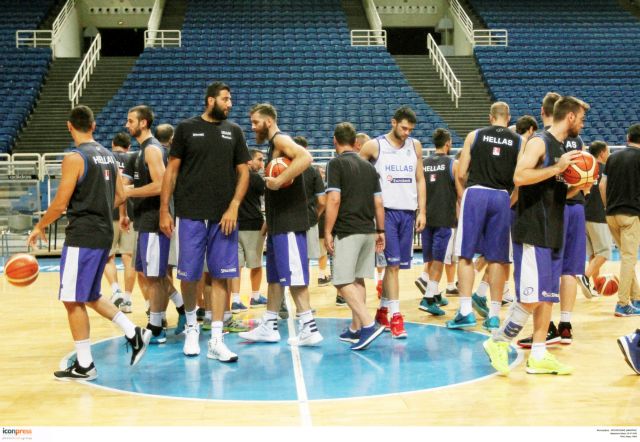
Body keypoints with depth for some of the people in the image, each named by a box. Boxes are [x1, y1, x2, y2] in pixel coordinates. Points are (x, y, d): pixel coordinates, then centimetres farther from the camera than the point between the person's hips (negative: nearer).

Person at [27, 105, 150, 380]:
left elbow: (60, 204, -15)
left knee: (73, 300, 1)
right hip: (104, 234, 8)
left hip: (82, 236, -8)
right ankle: (134, 334, 14)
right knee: (90, 296, 21)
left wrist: (39, 227, 0)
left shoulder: (75, 158, -13)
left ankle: (84, 366, 6)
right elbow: (120, 197, 14)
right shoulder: (108, 156, 11)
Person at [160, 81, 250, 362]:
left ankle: (216, 341, 4)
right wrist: (164, 210, -2)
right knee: (189, 275, 3)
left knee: (220, 276, 0)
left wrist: (234, 207, -6)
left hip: (223, 216, 2)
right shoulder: (187, 128, 3)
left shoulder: (234, 131, 9)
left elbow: (243, 171, 7)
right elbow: (172, 170, 3)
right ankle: (191, 325, 28)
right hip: (191, 214, -1)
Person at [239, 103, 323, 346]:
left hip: (289, 222, -10)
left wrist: (279, 180, -29)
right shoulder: (274, 145, 20)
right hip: (278, 222, 10)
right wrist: (268, 222, 24)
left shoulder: (281, 139, -10)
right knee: (275, 276, 14)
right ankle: (269, 327, 21)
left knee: (294, 276, -9)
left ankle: (309, 329, -5)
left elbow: (305, 157, -30)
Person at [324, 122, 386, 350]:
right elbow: (378, 203, 11)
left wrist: (328, 232, -11)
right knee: (358, 280, 14)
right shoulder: (368, 167, 12)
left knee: (343, 282, -5)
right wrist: (380, 231, 17)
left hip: (347, 231, -7)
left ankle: (368, 324, -18)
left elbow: (334, 200, -15)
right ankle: (356, 329, 18)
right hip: (368, 230, 7)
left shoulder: (336, 164, -7)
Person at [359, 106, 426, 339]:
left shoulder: (415, 146, 9)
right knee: (392, 263, -10)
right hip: (386, 211, -4)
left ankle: (382, 309, 24)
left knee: (395, 264, 10)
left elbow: (420, 180, 12)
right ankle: (396, 316, -9)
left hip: (408, 212, 4)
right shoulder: (374, 146, -3)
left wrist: (422, 211, 6)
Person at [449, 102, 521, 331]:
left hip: (475, 193, -1)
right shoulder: (518, 141, 8)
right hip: (502, 197, 1)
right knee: (497, 259, 6)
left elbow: (461, 174, 3)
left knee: (466, 254, 4)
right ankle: (494, 314, 10)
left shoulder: (475, 135, 7)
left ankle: (466, 310, -2)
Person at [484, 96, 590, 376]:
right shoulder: (539, 142, -9)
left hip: (553, 235, 9)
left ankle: (538, 356, 14)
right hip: (533, 234, -9)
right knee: (532, 298, -10)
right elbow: (519, 177, -24)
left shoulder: (562, 148, 19)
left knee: (548, 297, 9)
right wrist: (557, 168, -22)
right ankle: (498, 342, 4)